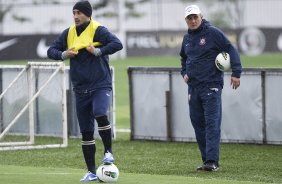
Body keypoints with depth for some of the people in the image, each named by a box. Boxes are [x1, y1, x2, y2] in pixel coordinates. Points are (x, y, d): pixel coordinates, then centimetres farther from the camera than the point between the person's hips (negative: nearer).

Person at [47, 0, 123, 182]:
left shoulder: (98, 30, -9)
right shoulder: (68, 33, 8)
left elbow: (117, 44, -21)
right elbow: (51, 51, 13)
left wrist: (98, 51, -23)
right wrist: (63, 54, -5)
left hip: (101, 85, -5)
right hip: (81, 89, 5)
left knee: (100, 114, -32)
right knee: (86, 132, 7)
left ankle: (108, 151, -11)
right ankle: (91, 172, 15)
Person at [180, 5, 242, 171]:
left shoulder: (213, 33, -5)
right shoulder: (187, 38, 15)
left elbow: (231, 50, -7)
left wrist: (236, 73, -14)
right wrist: (184, 73, 16)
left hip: (211, 85, -7)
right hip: (193, 87, 7)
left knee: (212, 123, -13)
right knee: (198, 124, 6)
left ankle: (212, 161, -19)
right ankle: (207, 160, 12)